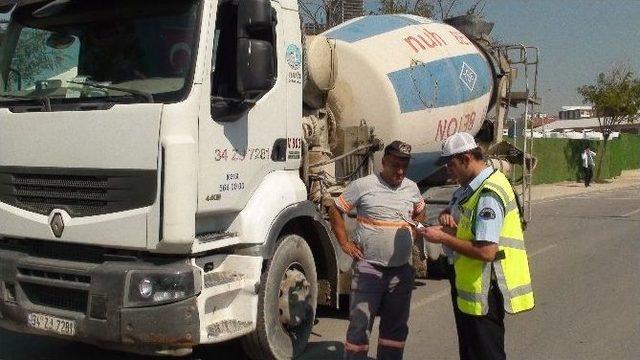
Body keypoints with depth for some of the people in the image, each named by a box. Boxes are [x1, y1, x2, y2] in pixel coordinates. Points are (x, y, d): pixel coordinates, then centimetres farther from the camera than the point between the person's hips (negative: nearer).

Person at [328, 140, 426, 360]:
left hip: (402, 270, 5)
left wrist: (413, 234, 11)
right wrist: (344, 243, -5)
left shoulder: (412, 188, 8)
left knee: (396, 326, 14)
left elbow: (420, 214, 27)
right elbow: (335, 211, 0)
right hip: (369, 268, -5)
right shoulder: (363, 185, -7)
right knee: (360, 324, -3)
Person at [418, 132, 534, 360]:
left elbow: (486, 251, -30)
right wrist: (446, 216, -1)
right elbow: (454, 211, 24)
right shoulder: (470, 186, 7)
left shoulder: (488, 195, -24)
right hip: (467, 283, 10)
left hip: (484, 289, -10)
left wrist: (443, 238, -21)